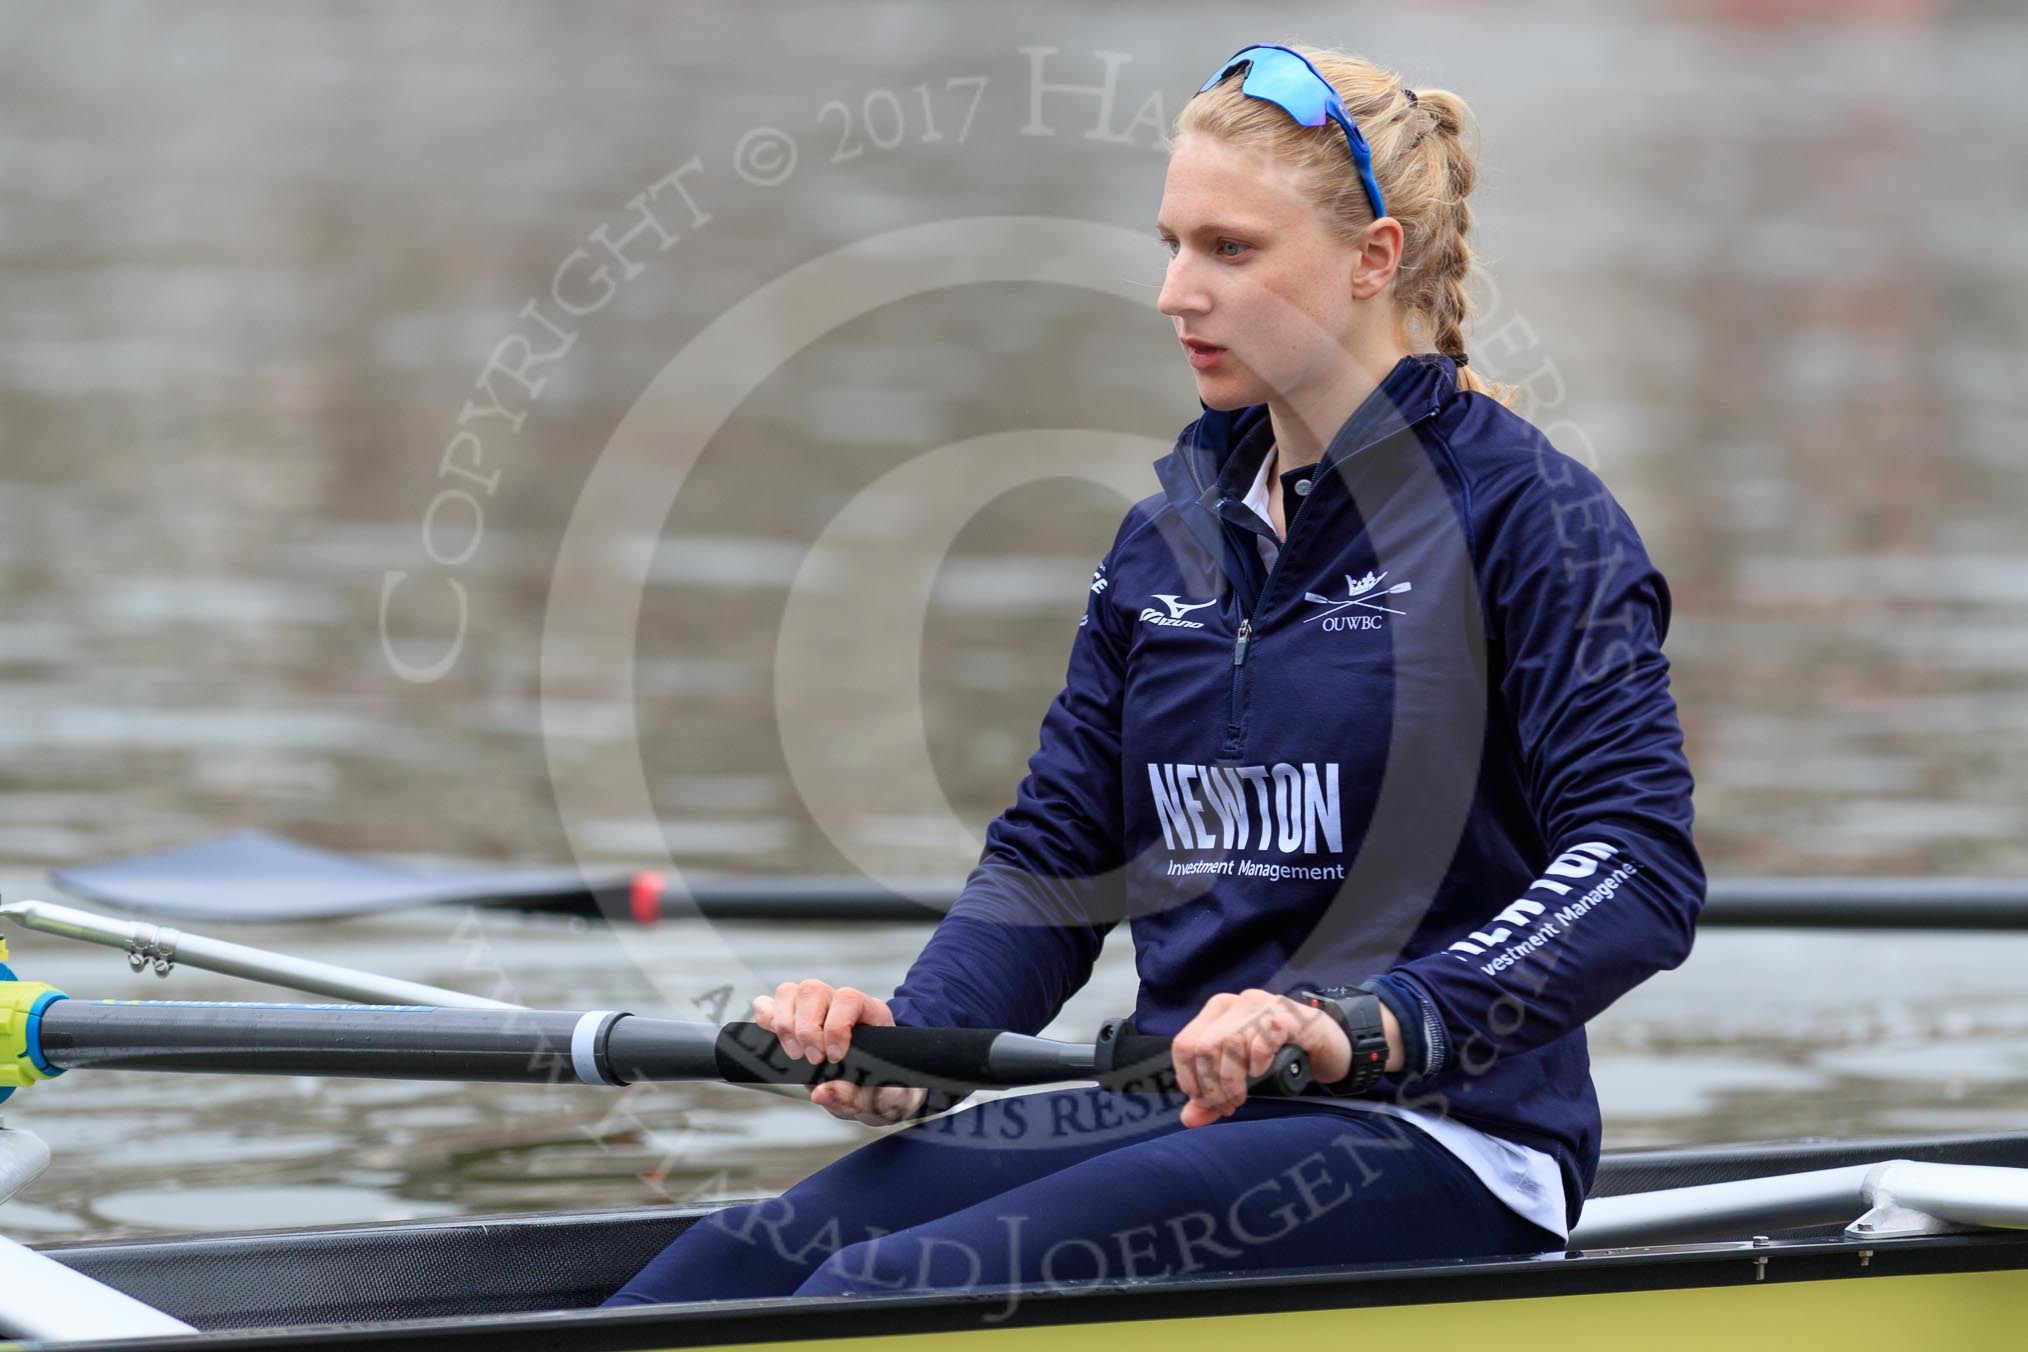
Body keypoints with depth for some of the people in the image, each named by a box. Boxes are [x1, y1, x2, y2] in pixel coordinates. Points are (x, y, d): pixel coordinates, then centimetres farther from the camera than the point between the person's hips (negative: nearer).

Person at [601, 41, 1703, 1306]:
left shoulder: (1523, 510, -6)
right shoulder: (1171, 535, 15)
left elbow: (1642, 872, -16)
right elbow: (1053, 857, 14)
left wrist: (1355, 1027, -30)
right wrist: (909, 1042, -7)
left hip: (1441, 1149, -6)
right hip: (1188, 1108, 6)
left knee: (896, 1288, -27)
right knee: (754, 1253, -19)